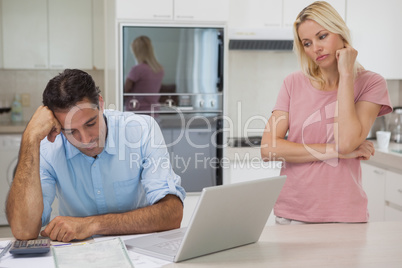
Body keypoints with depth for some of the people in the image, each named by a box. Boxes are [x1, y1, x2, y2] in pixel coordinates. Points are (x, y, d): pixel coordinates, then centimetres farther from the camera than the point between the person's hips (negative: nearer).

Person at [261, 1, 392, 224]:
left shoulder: (370, 83, -2)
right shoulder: (294, 84, 2)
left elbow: (347, 142, -18)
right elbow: (268, 149, -8)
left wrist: (346, 74, -14)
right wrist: (333, 151, -13)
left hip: (344, 214, -1)